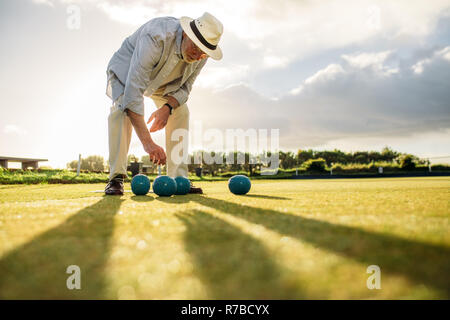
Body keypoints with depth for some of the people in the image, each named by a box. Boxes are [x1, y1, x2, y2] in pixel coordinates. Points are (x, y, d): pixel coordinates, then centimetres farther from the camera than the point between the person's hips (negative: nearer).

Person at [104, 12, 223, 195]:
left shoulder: (202, 53, -23)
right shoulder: (156, 37, -43)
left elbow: (184, 87, -9)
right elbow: (133, 92, -48)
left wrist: (167, 107, -32)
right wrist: (147, 142, -54)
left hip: (161, 80, 5)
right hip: (127, 68, -5)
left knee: (181, 112, -11)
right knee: (122, 107, -31)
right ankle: (116, 177, -27)